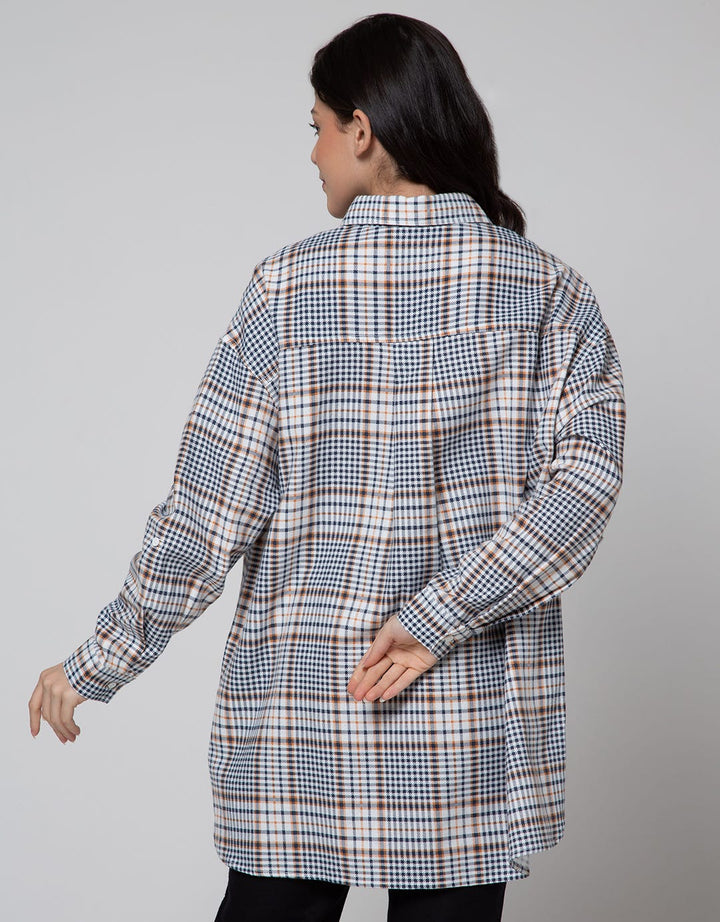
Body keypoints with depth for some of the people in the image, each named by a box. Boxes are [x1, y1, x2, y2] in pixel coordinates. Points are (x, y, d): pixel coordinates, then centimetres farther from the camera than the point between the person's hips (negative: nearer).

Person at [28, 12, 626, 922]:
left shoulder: (289, 287, -6)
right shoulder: (549, 290, 0)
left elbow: (208, 515, -7)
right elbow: (585, 481, -13)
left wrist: (97, 665, 2)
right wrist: (438, 618, -13)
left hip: (301, 705, -1)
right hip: (476, 724, 1)